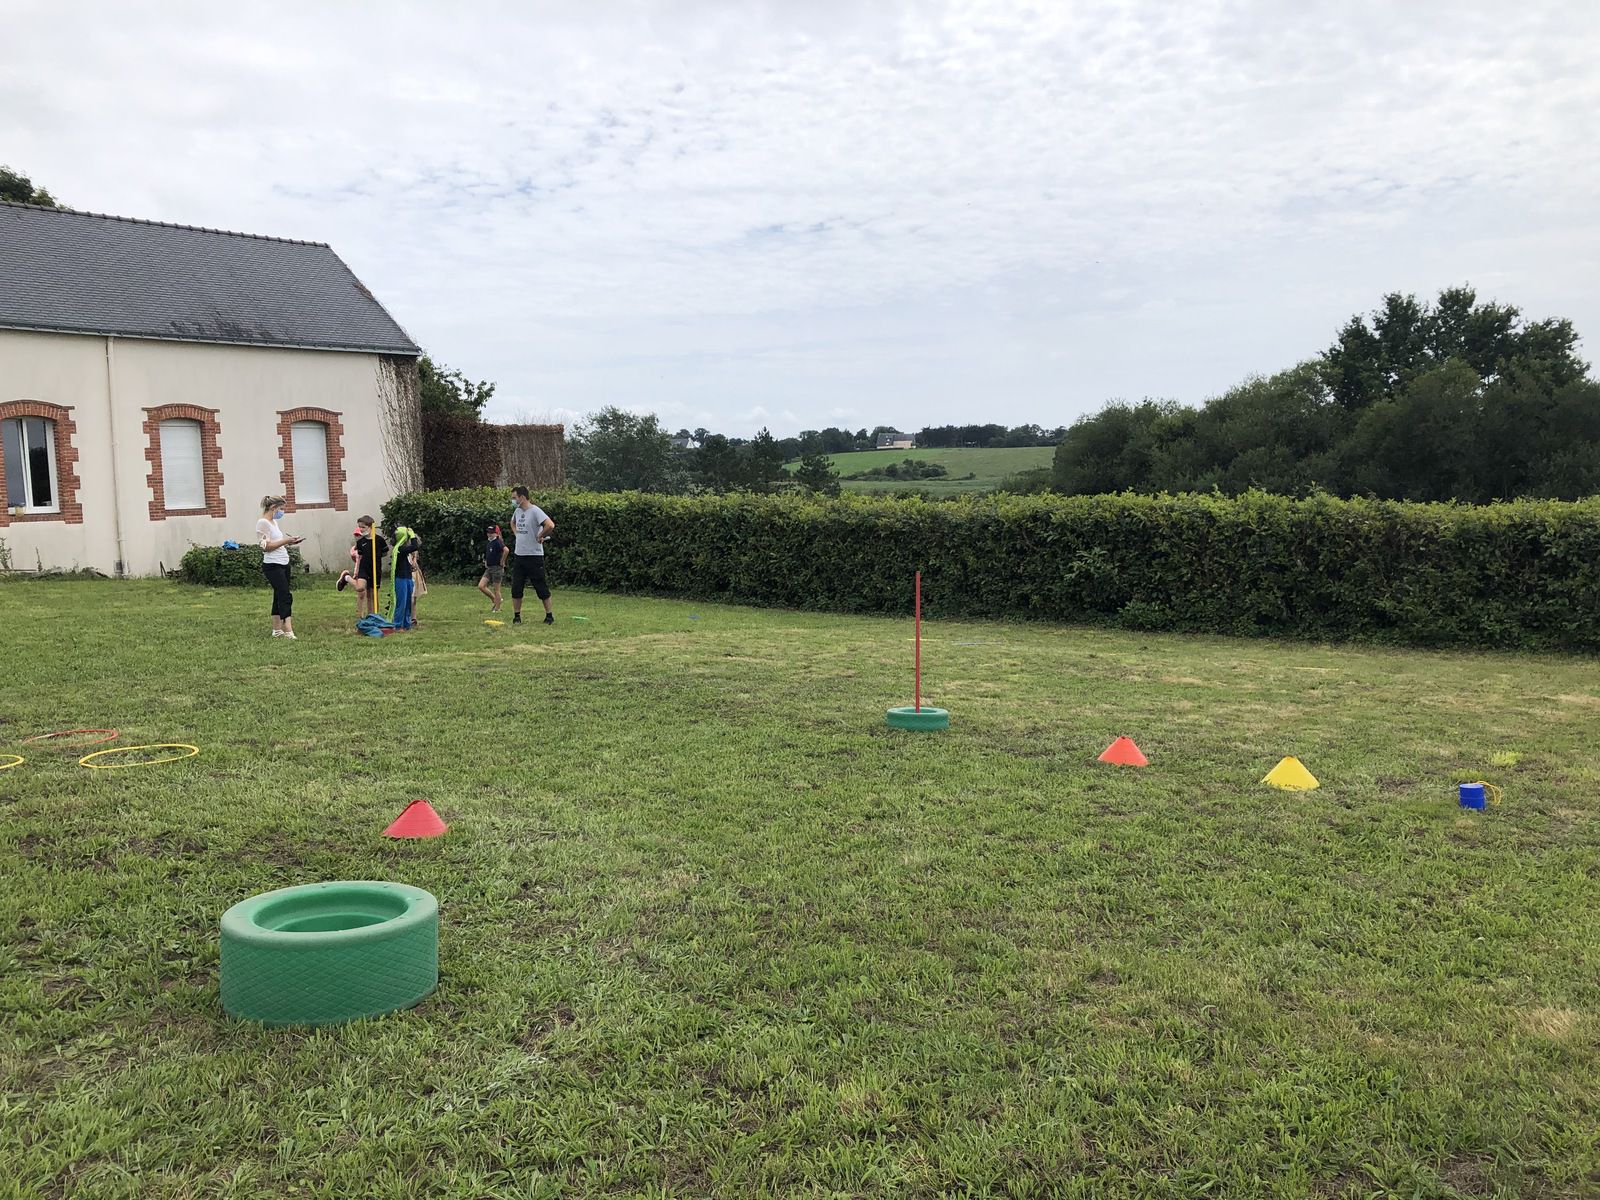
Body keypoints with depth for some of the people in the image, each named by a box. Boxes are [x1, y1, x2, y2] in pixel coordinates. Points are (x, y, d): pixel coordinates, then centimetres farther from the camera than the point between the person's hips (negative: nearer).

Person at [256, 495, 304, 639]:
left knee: (280, 597, 10)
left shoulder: (274, 522, 16)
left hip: (283, 564, 9)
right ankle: (289, 632, -19)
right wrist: (285, 541, -18)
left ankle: (277, 630, 15)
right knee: (286, 597, -15)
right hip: (272, 566, -9)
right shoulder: (263, 523, -12)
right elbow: (266, 546, -17)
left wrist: (289, 542, 5)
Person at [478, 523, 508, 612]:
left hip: (497, 568, -8)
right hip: (489, 568, 8)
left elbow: (506, 550, -32)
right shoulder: (489, 543, 13)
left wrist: (502, 562, -23)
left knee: (496, 589, -2)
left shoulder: (497, 542, -14)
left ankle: (497, 609, 7)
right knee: (481, 586, 0)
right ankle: (494, 600, 16)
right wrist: (485, 562, 18)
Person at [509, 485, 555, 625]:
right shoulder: (517, 511, 9)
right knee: (516, 588, 5)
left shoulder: (535, 511, -15)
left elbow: (550, 525, -30)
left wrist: (540, 536, -17)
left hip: (534, 556, -7)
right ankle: (517, 617, 13)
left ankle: (549, 616, 12)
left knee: (541, 588, 1)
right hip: (519, 555, 7)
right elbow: (513, 523, 33)